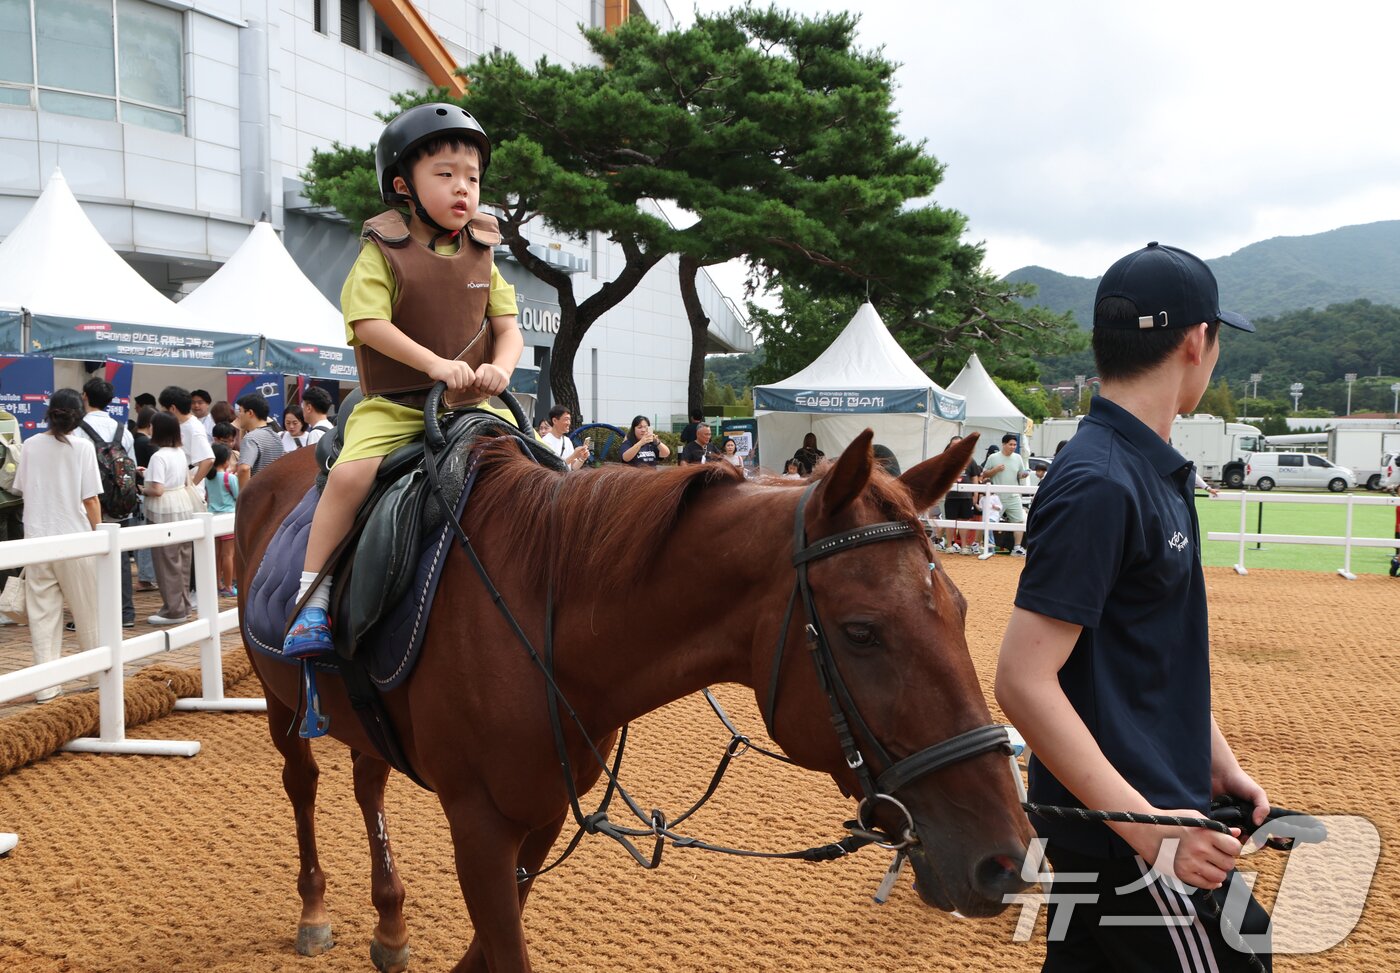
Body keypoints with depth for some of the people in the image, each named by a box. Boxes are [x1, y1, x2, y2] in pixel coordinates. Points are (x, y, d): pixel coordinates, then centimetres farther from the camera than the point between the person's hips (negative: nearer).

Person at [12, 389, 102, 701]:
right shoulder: (82, 448, -7)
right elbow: (90, 501, -8)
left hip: (37, 540, 3)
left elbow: (22, 491, 11)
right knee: (87, 612, 10)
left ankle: (46, 685, 6)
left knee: (42, 614, 6)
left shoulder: (31, 446, 2)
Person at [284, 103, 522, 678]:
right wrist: (435, 364, -24)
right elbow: (369, 323, -14)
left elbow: (508, 327, 7)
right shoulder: (383, 253, -2)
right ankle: (311, 595, -16)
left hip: (472, 405, 4)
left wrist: (499, 368, -15)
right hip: (394, 404, -4)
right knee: (352, 473, -27)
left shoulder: (481, 259, 11)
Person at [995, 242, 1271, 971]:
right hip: (1121, 827, -9)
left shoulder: (1155, 470, 9)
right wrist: (1149, 827, -25)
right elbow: (1023, 682, -26)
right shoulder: (1099, 485, -22)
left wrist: (1218, 764, 18)